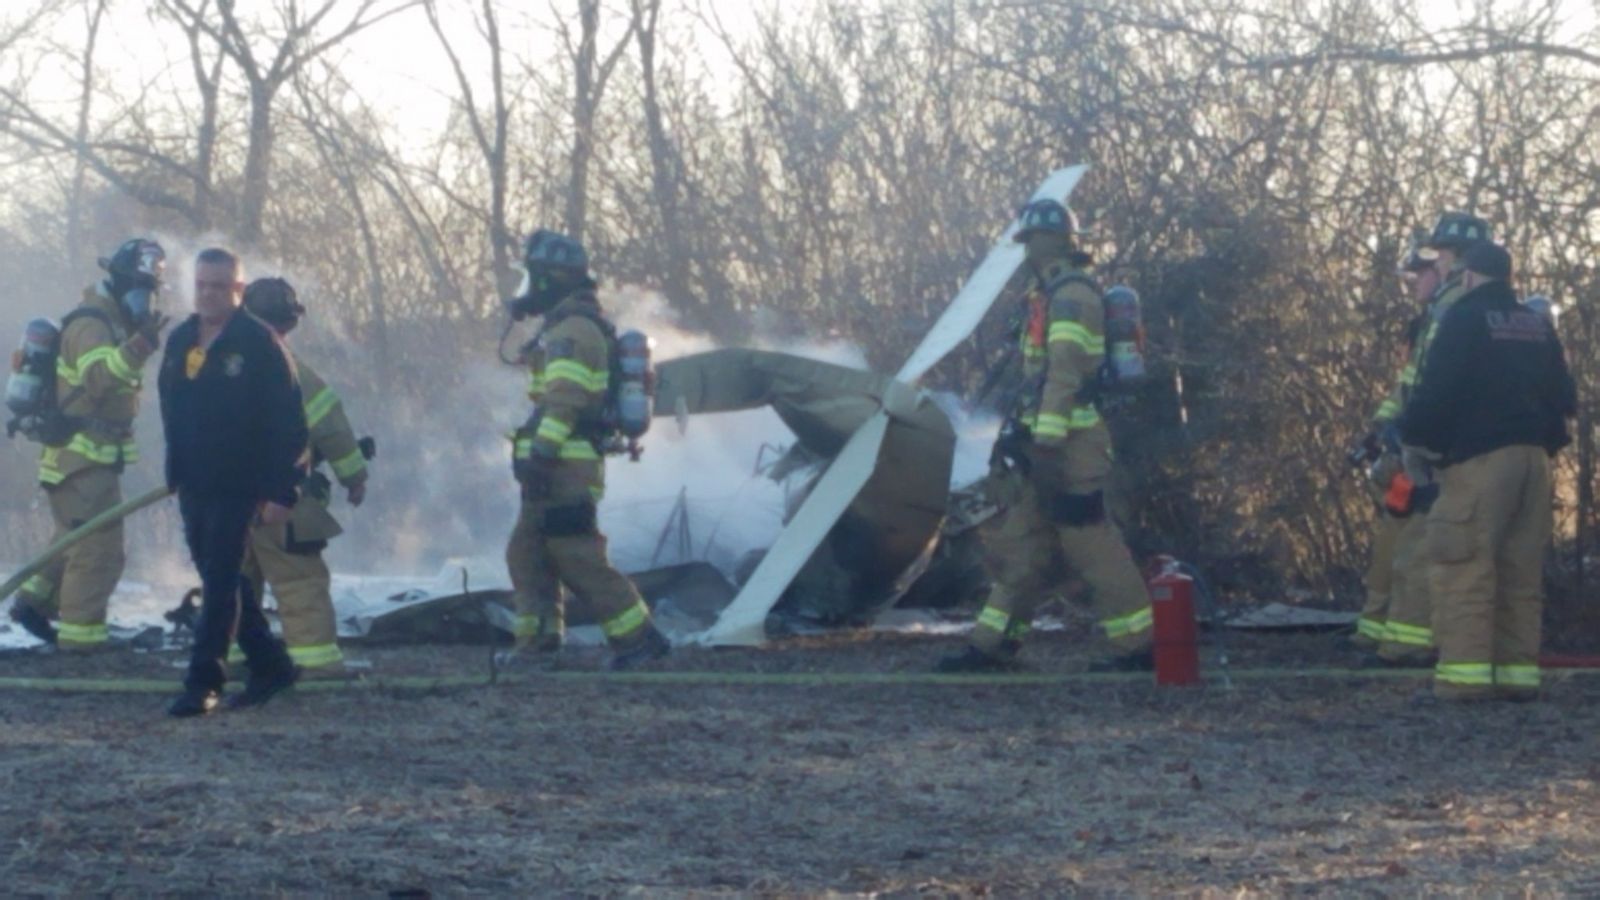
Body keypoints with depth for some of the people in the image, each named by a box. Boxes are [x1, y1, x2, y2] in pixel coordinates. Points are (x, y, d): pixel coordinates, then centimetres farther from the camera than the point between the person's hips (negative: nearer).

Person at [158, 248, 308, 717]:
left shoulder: (259, 344, -11)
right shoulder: (180, 341, 9)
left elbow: (289, 424, -13)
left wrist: (281, 492, -17)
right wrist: (175, 472, 17)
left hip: (239, 486, -7)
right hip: (193, 485, 7)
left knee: (220, 582, -9)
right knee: (220, 580, 13)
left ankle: (203, 682, -7)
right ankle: (270, 664, 25)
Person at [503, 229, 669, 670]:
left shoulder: (571, 329, -13)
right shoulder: (570, 325, 21)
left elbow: (565, 400, -23)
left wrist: (541, 453, -28)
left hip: (564, 466, -11)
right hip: (569, 465, 11)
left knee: (577, 557, -11)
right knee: (526, 552, 13)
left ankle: (638, 637, -10)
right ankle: (536, 642, 13)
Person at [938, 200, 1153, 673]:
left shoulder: (1073, 295, -12)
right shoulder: (1051, 295, 20)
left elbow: (1065, 371, -20)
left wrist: (1046, 439, -25)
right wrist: (1022, 429, 22)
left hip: (1069, 441, -10)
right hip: (1044, 440, 10)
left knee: (1090, 542, -8)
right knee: (1018, 539, 10)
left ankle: (1138, 645, -4)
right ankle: (995, 643, 13)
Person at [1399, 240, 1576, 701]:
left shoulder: (1465, 318, -2)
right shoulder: (1538, 326, 18)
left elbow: (1436, 387, -10)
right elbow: (1564, 396, 17)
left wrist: (1415, 440, 1)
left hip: (1480, 457, -6)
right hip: (1534, 456, 6)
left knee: (1466, 566, -8)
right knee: (1522, 571, 8)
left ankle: (1464, 672, -14)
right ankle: (1518, 671, 5)